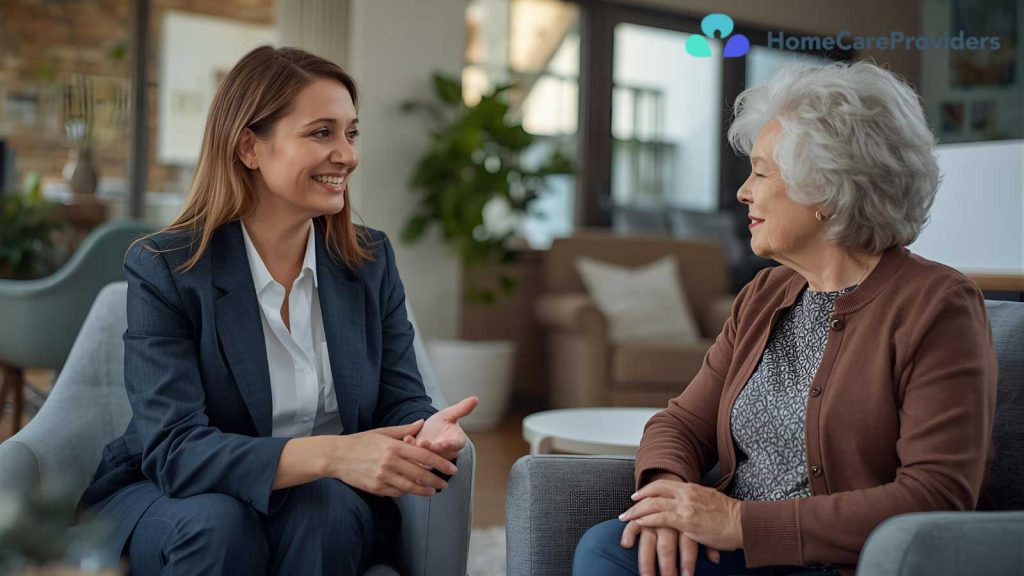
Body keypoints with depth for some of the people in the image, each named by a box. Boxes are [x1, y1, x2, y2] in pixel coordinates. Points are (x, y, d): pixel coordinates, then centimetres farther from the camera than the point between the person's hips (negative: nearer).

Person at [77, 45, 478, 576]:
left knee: (326, 506, -30)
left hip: (326, 501, 2)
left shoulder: (371, 260, 0)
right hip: (167, 502, -2)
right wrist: (329, 454, -39)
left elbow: (400, 400, -1)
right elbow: (172, 450, -24)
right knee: (220, 523, -34)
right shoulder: (163, 270, -14)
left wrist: (427, 431, -28)